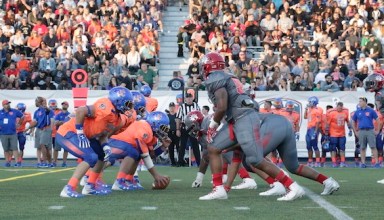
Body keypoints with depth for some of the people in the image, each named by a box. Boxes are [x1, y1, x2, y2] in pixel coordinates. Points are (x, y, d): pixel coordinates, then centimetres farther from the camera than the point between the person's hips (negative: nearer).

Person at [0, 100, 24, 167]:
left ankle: (17, 162, -9)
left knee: (14, 148, -7)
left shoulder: (14, 111, 4)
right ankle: (7, 162, 14)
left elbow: (22, 116, 19)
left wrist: (19, 123, 14)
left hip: (13, 133, -1)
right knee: (6, 149, 6)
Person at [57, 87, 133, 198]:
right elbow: (80, 111, -28)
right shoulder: (107, 108, -24)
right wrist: (80, 134, -23)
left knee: (102, 154, 16)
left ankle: (90, 187, 21)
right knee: (91, 158, -21)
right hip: (67, 133, -10)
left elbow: (102, 134, 12)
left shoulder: (119, 120, 7)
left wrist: (106, 148, -8)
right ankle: (68, 189, -22)